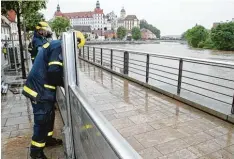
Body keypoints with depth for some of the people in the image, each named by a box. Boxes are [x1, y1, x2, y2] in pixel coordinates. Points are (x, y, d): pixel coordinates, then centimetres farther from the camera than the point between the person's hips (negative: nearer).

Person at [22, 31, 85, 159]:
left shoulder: (55, 44, 14)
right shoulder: (59, 47, -17)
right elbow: (54, 71, -25)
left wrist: (63, 81, 11)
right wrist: (65, 84, -9)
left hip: (40, 86, 10)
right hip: (40, 89, -10)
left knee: (49, 114, 21)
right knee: (42, 119, 1)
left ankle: (48, 138, 39)